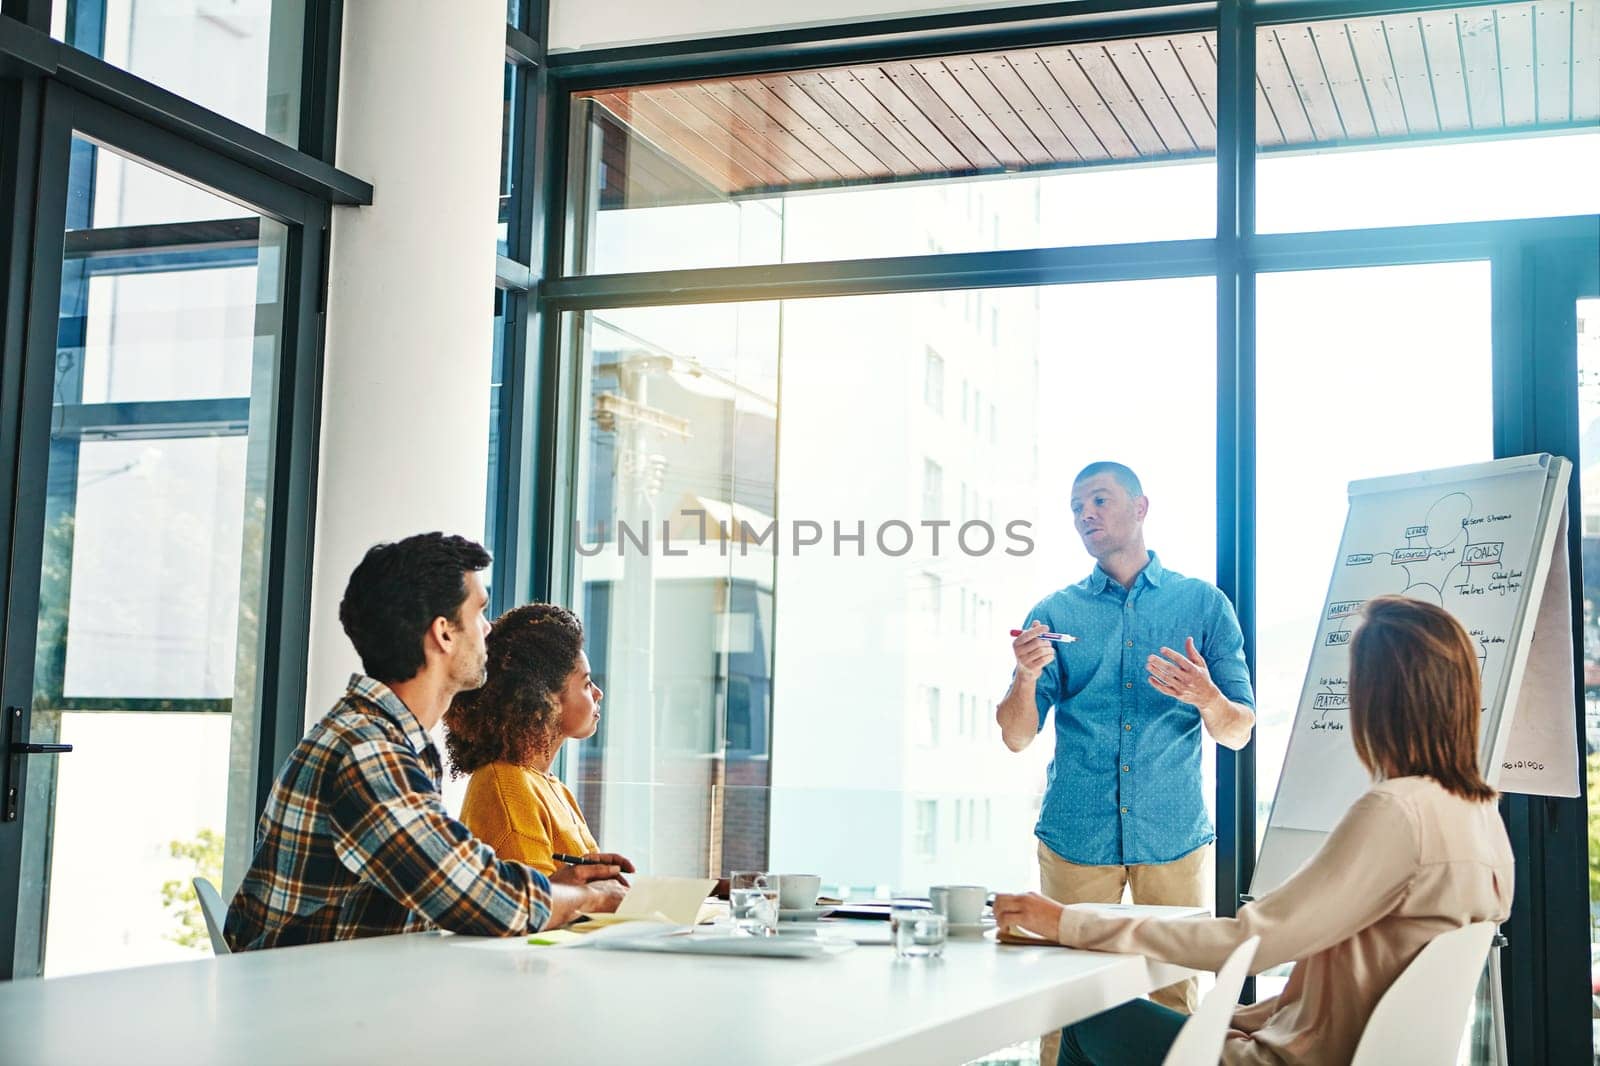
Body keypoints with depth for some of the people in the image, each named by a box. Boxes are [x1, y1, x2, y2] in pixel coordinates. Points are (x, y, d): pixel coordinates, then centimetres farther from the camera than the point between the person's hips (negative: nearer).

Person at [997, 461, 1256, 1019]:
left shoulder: (1203, 603, 5)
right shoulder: (1054, 614, 7)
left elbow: (1238, 733, 2)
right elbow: (1016, 737, 2)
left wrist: (1205, 696, -20)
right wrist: (1027, 676, -18)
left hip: (1173, 838, 0)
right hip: (1074, 838, 1)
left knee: (1177, 1002, 3)